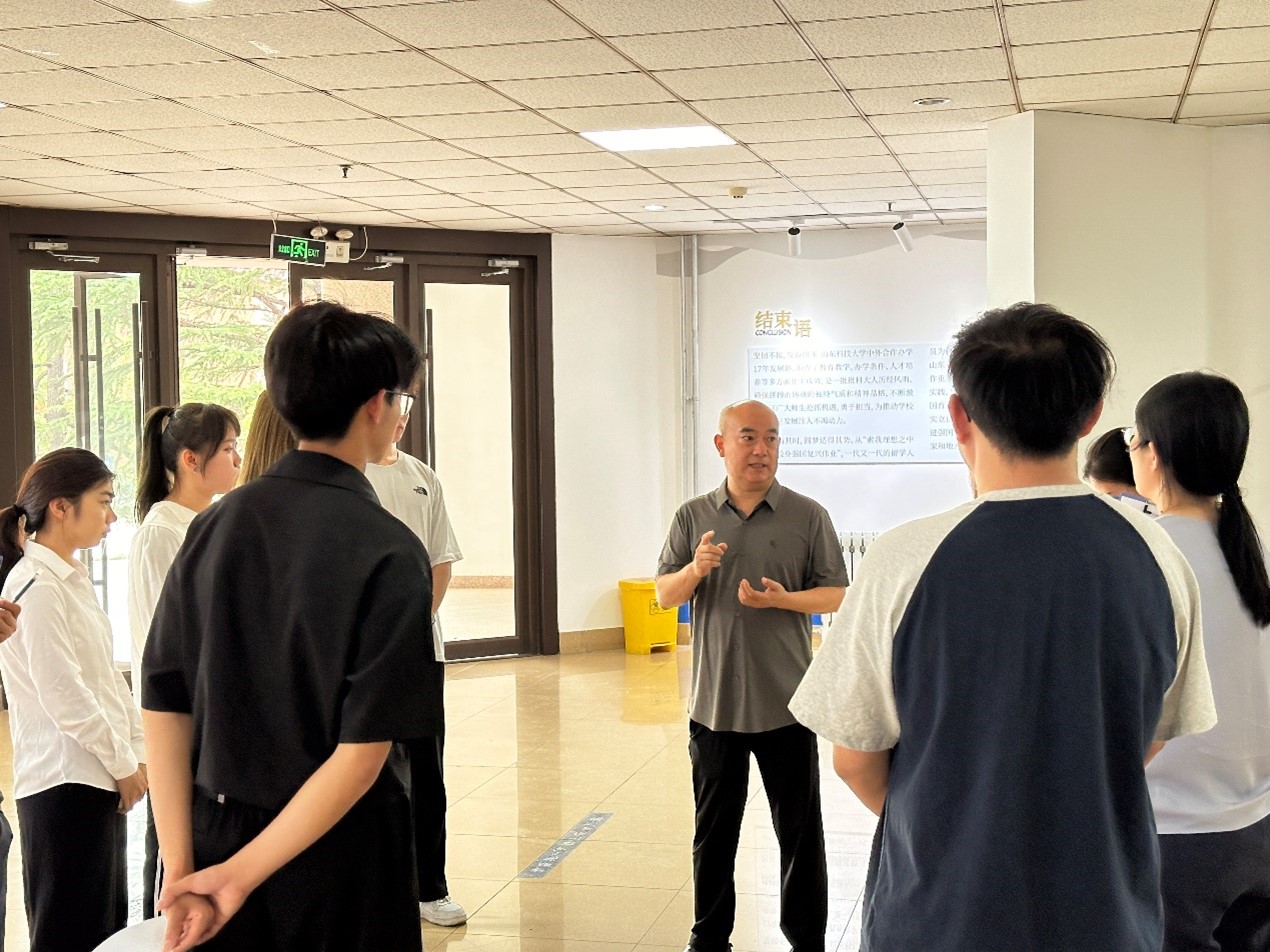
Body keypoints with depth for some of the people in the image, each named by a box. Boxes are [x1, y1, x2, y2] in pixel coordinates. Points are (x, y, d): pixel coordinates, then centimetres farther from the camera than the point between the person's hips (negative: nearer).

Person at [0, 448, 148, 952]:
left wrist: (137, 752, 8)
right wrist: (123, 765, -10)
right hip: (65, 782, -9)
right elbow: (61, 695, -19)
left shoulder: (75, 580, 13)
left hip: (101, 777, 9)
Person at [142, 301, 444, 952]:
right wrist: (243, 874, -13)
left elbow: (162, 708, -2)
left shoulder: (214, 525, -1)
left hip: (216, 830, 5)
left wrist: (181, 871, -2)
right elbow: (362, 752, -20)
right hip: (338, 853, -5)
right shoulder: (387, 552, -16)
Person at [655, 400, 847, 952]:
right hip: (713, 701, 2)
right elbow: (664, 595, 5)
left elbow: (836, 596, -1)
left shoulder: (808, 517, -1)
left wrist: (783, 599, -19)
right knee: (713, 830, 13)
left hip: (785, 704, -2)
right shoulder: (693, 516, 5)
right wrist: (695, 570, -16)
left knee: (800, 830, 6)